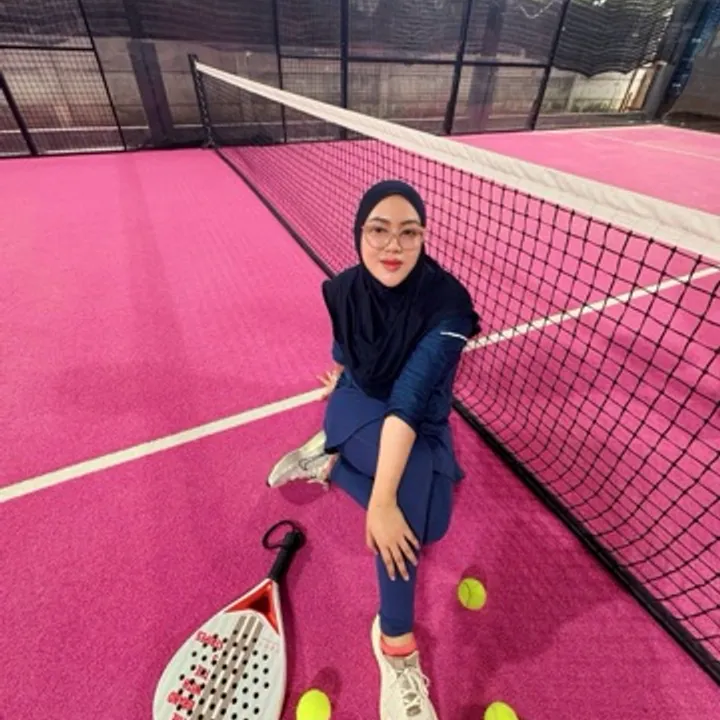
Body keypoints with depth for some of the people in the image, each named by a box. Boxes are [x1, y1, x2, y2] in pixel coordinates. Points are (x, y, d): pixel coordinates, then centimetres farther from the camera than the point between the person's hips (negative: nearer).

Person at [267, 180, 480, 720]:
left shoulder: (448, 303, -26)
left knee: (424, 521, -19)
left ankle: (328, 461, 1)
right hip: (358, 406, -1)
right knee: (409, 502, -30)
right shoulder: (343, 289, -15)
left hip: (421, 425, 2)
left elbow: (409, 400, -35)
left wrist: (381, 500, -40)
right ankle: (395, 641, -8)